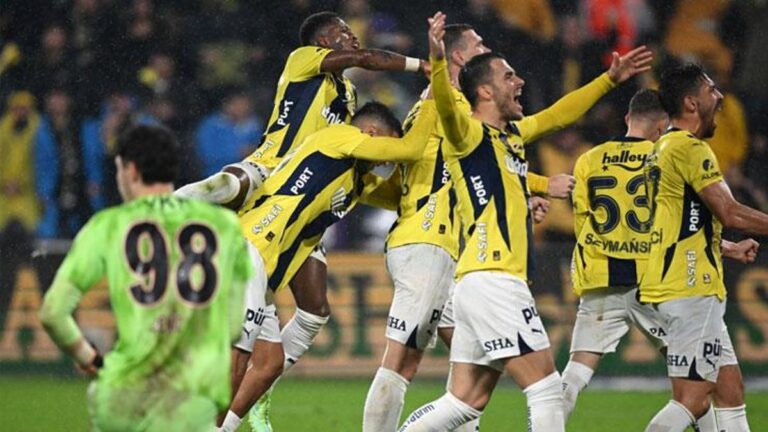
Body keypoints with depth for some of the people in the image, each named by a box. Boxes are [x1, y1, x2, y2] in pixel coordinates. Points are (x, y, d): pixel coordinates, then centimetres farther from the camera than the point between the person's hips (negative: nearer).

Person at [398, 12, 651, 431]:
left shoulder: (512, 133, 19)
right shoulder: (468, 133, -6)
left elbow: (559, 113, 35)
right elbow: (446, 105, -28)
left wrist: (611, 78, 37)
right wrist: (437, 58, -46)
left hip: (484, 284, 9)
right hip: (492, 281, -9)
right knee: (546, 388, -9)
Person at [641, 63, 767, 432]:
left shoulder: (664, 149, 19)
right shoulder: (689, 148, -12)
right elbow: (730, 213, -18)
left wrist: (730, 249, 28)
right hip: (691, 289, -11)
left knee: (730, 389, 11)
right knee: (693, 399, -12)